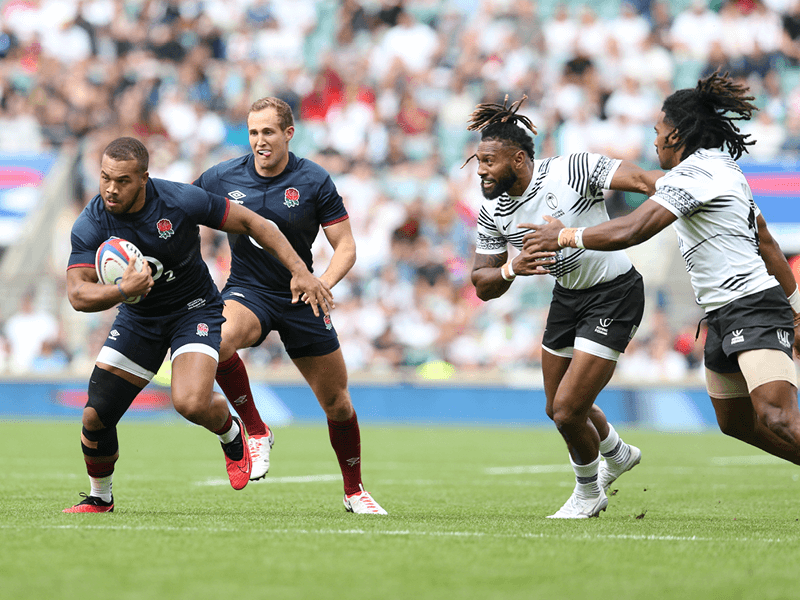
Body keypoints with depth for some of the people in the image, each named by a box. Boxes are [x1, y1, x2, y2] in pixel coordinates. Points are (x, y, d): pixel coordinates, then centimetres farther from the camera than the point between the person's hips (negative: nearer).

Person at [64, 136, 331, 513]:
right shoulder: (90, 225, -19)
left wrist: (300, 271, -16)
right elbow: (77, 295, -26)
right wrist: (122, 290, -46)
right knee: (96, 415, -5)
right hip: (138, 317, 3)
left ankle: (230, 433, 10)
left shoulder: (180, 200, -24)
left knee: (191, 403, -27)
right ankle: (99, 498, 23)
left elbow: (250, 221, -12)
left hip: (195, 310, -3)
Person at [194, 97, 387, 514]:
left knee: (336, 403, 6)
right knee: (219, 338, -37)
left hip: (300, 297, 1)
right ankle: (256, 431, -16)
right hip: (247, 291, 0)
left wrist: (323, 283, -25)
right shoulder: (222, 178, -6)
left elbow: (346, 246, -6)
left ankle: (354, 491, 29)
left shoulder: (315, 181, -9)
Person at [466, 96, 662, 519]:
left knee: (568, 410, -10)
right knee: (558, 408, 19)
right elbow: (483, 286, -2)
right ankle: (618, 455, 51)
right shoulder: (492, 213, -5)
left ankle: (588, 492, 19)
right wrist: (512, 268, -24)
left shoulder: (573, 171, -24)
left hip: (614, 295, -7)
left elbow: (642, 179, -28)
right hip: (567, 296, 8)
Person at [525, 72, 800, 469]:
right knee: (734, 422, 19)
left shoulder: (693, 172, -13)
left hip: (754, 310, -11)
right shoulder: (724, 171, 19)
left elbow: (631, 231, -21)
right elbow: (767, 244, 24)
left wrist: (565, 236, -8)